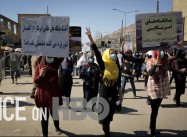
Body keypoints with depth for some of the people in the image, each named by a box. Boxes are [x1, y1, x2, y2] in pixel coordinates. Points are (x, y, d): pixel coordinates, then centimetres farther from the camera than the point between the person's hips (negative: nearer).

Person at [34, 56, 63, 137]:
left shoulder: (56, 64, 3)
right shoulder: (39, 66, 0)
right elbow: (35, 81, 0)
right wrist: (41, 75, -18)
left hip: (54, 93, 1)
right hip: (43, 94, -1)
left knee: (54, 112, 11)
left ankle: (57, 127, 42)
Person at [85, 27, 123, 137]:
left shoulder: (116, 66, 2)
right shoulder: (103, 65, -10)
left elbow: (118, 80, 9)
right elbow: (96, 52, -21)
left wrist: (120, 93, 11)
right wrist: (90, 37, -31)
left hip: (114, 91, 4)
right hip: (104, 92, -4)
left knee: (111, 111, 15)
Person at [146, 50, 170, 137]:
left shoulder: (165, 60, 1)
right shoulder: (150, 61, -12)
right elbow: (150, 73, -27)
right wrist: (156, 63, -36)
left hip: (162, 88, 5)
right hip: (154, 88, -5)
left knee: (155, 110, 19)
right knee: (154, 111, -3)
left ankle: (152, 126, 37)